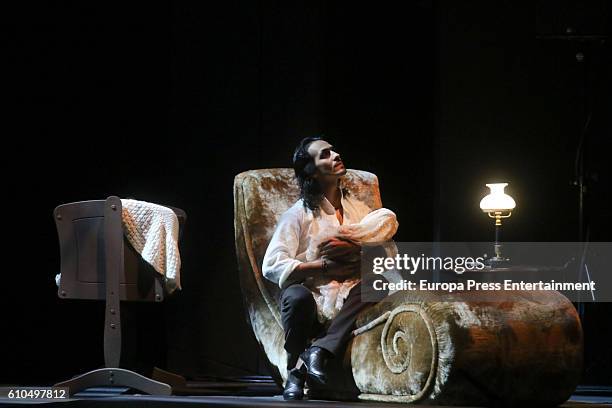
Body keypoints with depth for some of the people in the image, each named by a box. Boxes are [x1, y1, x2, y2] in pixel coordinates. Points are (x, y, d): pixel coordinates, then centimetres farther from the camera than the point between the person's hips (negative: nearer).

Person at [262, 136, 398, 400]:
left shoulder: (356, 207, 17)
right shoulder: (299, 214, 2)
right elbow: (271, 266, -10)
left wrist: (352, 249, -15)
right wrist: (325, 266, -15)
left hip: (348, 300, 3)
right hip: (313, 300, -3)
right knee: (297, 296, -38)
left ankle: (320, 350, -31)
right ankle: (295, 369, -16)